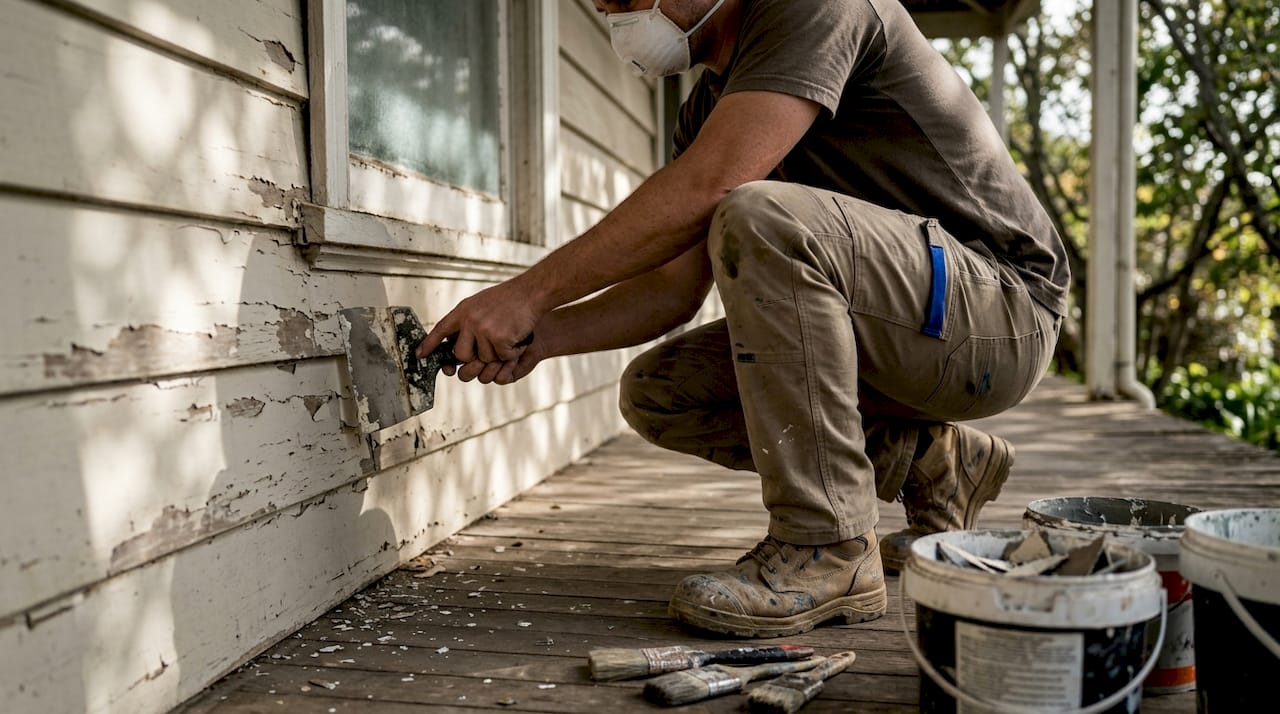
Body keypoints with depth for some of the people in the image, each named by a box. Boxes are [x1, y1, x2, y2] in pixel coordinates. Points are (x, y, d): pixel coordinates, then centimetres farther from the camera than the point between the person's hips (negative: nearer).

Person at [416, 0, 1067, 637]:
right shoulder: (706, 106, 12)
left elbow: (706, 183, -28)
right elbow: (674, 289, 8)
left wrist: (532, 290, -23)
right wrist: (540, 335, -6)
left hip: (1003, 308, -8)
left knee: (759, 218, -31)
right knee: (656, 393, 0)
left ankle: (830, 550, -22)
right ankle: (928, 461, 8)